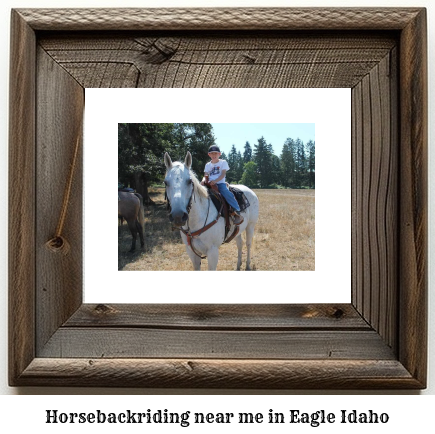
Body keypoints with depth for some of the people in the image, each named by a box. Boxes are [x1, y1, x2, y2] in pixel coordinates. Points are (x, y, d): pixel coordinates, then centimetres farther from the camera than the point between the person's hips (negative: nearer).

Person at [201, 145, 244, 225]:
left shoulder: (223, 162, 8)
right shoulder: (208, 165, 20)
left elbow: (223, 174, -5)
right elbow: (206, 175, 10)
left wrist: (215, 181, -23)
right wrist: (204, 180, -15)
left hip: (220, 183, -5)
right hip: (210, 184, 5)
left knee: (225, 192, -34)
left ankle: (237, 213, -35)